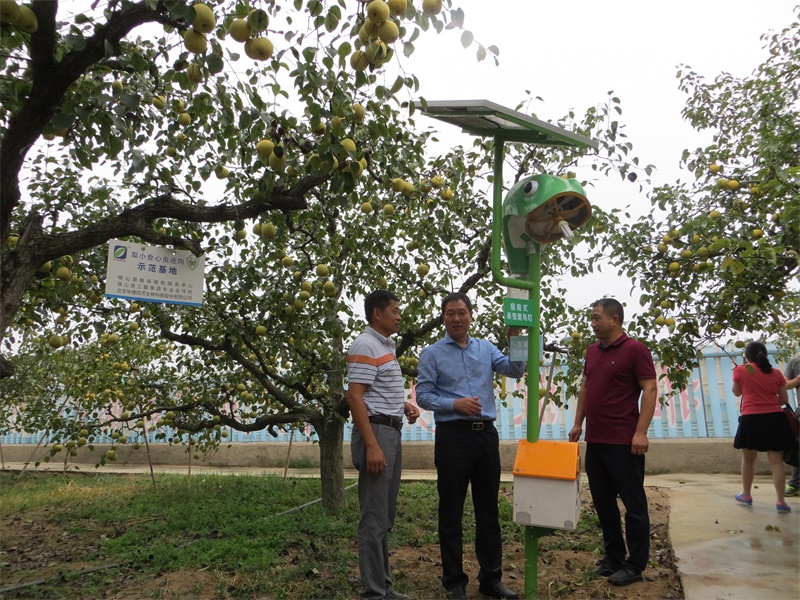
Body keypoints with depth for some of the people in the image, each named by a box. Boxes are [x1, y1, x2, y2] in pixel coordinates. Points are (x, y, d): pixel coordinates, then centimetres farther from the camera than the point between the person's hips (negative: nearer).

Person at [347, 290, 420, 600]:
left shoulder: (387, 345, 16)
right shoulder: (365, 346, -13)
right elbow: (355, 397, -20)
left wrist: (404, 404, 8)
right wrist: (372, 446, -24)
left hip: (392, 432, 10)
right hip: (376, 432, -10)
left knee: (385, 516, 16)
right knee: (374, 518, -4)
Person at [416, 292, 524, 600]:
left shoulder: (486, 348, 10)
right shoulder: (432, 354, -1)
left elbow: (515, 370, -2)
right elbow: (423, 395, -5)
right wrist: (455, 404, -18)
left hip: (486, 434, 4)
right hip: (453, 436, -4)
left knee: (488, 509, 13)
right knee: (451, 512, 5)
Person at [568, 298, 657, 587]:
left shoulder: (635, 349, -9)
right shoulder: (592, 351, 12)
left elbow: (650, 390, -13)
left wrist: (641, 432, -19)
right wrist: (578, 423, 14)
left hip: (624, 442, -7)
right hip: (595, 440, 8)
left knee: (633, 504, 5)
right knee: (603, 502, 15)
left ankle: (635, 565, 16)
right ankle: (613, 557, 29)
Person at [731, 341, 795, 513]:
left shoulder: (740, 370, -1)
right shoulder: (776, 373, 6)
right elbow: (784, 399, 9)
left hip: (751, 419, -2)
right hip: (775, 418, 2)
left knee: (748, 459, 13)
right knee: (776, 461, 3)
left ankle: (746, 496, 24)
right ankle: (781, 502, 1)